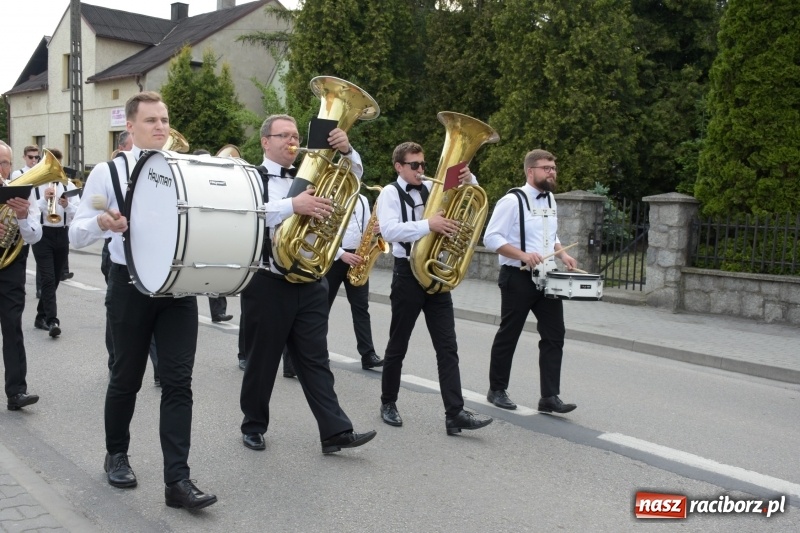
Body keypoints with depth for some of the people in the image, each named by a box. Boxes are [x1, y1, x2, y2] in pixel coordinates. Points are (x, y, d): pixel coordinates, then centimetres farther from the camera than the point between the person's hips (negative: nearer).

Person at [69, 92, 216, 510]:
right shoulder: (108, 172, -1)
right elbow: (76, 235, -1)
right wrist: (102, 223, -23)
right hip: (130, 285, -2)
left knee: (178, 382, -2)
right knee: (126, 378, 12)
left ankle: (177, 479, 1)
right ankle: (116, 455, 36)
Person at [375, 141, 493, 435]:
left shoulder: (432, 188, 10)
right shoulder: (390, 193, -5)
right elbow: (389, 230, -22)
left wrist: (468, 180, -5)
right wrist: (428, 225, -30)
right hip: (408, 274, -5)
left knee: (447, 346, -1)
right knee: (398, 345, 9)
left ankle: (455, 413, -1)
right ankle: (388, 403, 26)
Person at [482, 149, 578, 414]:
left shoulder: (550, 199, 12)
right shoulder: (512, 200, -12)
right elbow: (491, 238, -17)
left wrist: (562, 254, 5)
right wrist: (523, 255, -26)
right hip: (518, 278, -7)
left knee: (554, 335, 2)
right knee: (508, 336, 6)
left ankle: (549, 397, 7)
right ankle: (497, 390, 22)